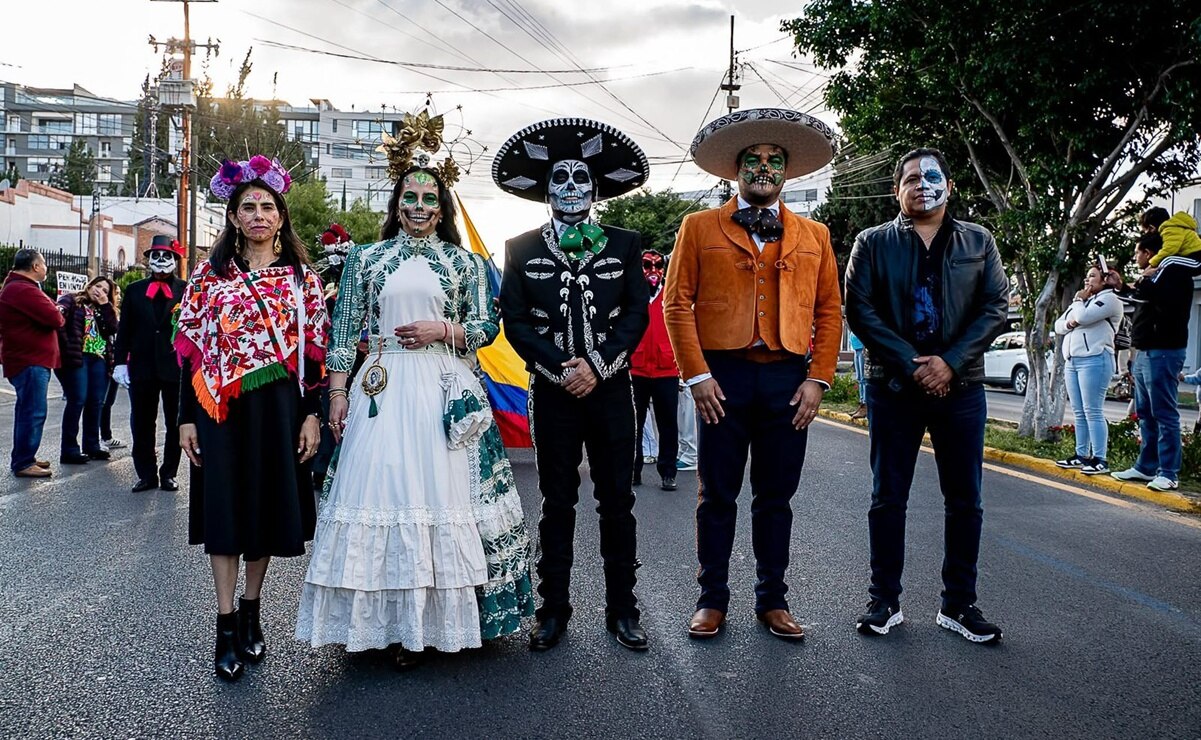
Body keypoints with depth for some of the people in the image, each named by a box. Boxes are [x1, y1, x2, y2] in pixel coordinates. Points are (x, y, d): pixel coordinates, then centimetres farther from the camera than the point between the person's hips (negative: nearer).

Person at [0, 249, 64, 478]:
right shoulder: (24, 290, -18)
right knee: (33, 412, -9)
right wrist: (59, 315, -1)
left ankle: (24, 457, 27)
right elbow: (55, 319, -21)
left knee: (27, 410, 18)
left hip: (29, 359, 12)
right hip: (31, 361, -12)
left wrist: (53, 311, 0)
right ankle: (23, 464, -5)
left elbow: (42, 314, 16)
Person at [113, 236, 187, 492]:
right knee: (141, 425, 7)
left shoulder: (186, 290, 1)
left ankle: (169, 473, 19)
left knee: (175, 424, 7)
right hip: (142, 367, 3)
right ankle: (146, 474, 18)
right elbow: (124, 329, 8)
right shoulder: (134, 290, 9)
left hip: (176, 367, -2)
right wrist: (120, 362, 1)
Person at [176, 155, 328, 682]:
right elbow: (189, 345, 3)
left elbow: (314, 350, 3)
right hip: (220, 407, 0)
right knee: (224, 508, 1)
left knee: (268, 506, 7)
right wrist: (187, 417, -1)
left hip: (279, 406, 1)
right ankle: (226, 627, 8)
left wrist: (312, 413, -4)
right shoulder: (209, 273, 5)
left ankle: (251, 613, 24)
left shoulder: (301, 277, 6)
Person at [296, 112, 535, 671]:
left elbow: (486, 326, 9)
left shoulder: (464, 262, 9)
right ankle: (395, 622, 7)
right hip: (384, 390, 1)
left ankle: (441, 616, 10)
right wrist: (338, 392, 0)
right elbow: (344, 331, 7)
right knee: (384, 490, -2)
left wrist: (443, 331, -8)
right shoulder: (367, 258, 9)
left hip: (446, 392, 0)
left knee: (444, 493, -1)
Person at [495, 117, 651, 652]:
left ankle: (621, 608, 15)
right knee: (557, 503, 6)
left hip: (610, 387, 0)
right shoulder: (522, 248, 7)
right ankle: (554, 609, 16)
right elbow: (515, 321, 0)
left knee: (617, 501, 5)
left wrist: (597, 365, -12)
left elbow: (636, 314, 1)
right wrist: (561, 368, -11)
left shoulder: (625, 244, 8)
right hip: (553, 391, 0)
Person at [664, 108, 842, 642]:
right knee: (717, 496, 5)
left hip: (788, 380, 2)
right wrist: (697, 375, -7)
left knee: (776, 497, 9)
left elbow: (829, 311, 12)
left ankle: (773, 600, 22)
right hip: (723, 377, -2)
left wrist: (817, 379, 1)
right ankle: (712, 600, 17)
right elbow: (677, 303, 1)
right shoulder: (699, 228, 7)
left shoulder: (814, 236, 14)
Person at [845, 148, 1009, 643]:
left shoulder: (979, 242, 10)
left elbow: (996, 308, 2)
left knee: (965, 501, 6)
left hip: (960, 387, 2)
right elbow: (860, 311, -4)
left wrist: (950, 362, -12)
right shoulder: (873, 243, 5)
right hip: (892, 388, -1)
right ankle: (885, 601, 16)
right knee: (888, 499, 4)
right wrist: (911, 364, -13)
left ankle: (958, 604, 18)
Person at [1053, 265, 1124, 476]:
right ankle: (1081, 455, 13)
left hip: (1094, 360, -9)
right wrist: (1069, 323, -3)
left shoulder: (1109, 299, -3)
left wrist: (1078, 301, 1)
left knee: (1093, 411, -11)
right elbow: (1058, 325, 19)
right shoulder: (1082, 300, 24)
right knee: (1079, 413, 9)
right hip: (1072, 361, 9)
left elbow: (1083, 317, -18)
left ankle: (1100, 459, -9)